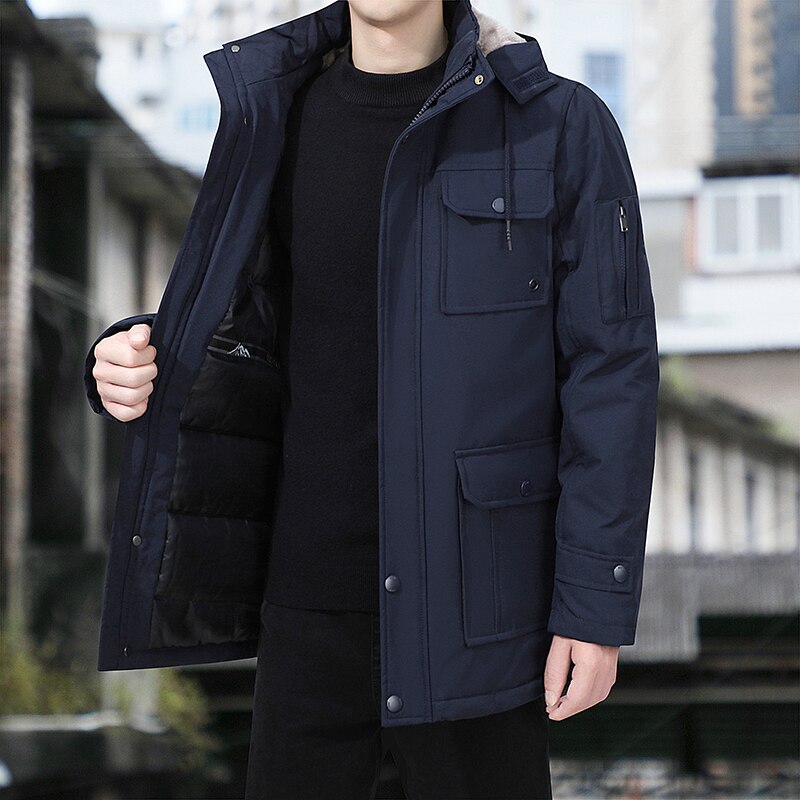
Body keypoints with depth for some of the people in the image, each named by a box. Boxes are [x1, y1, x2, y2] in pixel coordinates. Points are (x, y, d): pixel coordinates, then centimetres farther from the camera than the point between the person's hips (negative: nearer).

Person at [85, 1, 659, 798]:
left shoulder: (562, 127, -8)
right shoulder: (278, 121, 5)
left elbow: (613, 377, -8)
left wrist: (599, 606, -12)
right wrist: (134, 371, -10)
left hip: (473, 597, -4)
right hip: (310, 593, 4)